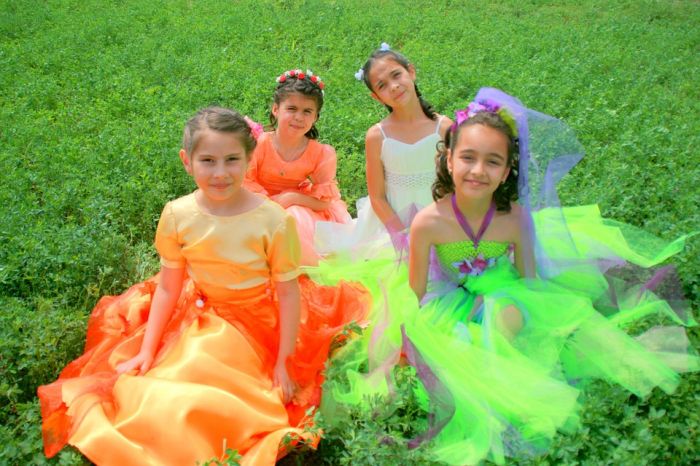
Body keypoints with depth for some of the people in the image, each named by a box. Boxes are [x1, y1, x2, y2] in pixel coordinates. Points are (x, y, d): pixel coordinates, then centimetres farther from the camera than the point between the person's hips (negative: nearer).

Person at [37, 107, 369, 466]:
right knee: (133, 390, -5)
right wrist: (147, 351, 0)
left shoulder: (273, 220, -22)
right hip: (197, 320, 4)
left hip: (253, 331, -3)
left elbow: (288, 292, -12)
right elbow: (168, 287, -1)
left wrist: (284, 364, -9)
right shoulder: (178, 215, -12)